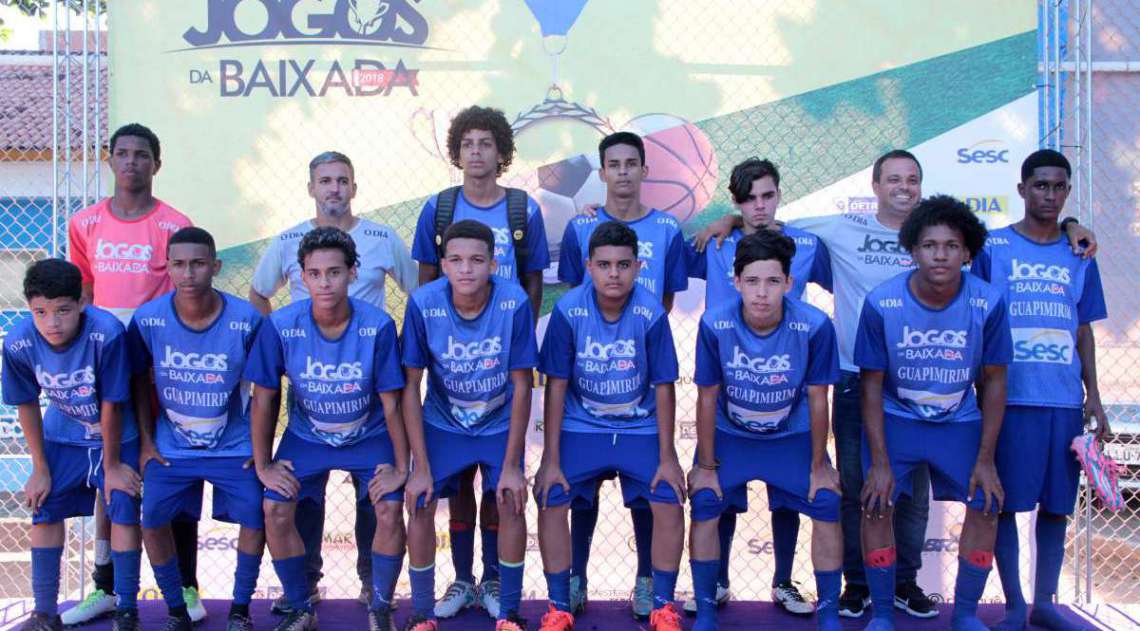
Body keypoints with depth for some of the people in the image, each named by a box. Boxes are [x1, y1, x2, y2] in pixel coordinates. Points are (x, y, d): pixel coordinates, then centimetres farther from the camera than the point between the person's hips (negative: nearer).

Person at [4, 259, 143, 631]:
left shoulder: (107, 333, -35)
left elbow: (111, 404, -24)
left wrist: (112, 464, -13)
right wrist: (40, 469, -1)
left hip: (117, 436, -3)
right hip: (63, 436, 3)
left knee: (124, 514, -5)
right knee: (44, 512, 5)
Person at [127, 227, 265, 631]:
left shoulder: (246, 320, -17)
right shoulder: (148, 319, -13)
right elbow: (140, 381, 3)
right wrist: (145, 442, 1)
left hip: (234, 446, -1)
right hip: (171, 446, 1)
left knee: (255, 518, -11)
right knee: (152, 520, -8)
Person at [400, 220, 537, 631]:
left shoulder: (515, 303, -25)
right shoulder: (423, 303, -23)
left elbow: (521, 385, -16)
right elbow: (411, 386, -15)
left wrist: (512, 465, -15)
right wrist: (420, 467, -15)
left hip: (500, 423, 0)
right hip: (442, 423, 0)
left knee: (511, 502, -11)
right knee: (420, 504, -9)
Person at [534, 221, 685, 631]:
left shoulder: (651, 313, -17)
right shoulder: (568, 311, -17)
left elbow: (663, 386, -9)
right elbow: (556, 385, -10)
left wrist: (667, 457, -9)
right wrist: (551, 459, -11)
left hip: (640, 428, 0)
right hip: (581, 427, 0)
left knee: (669, 500, -15)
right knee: (551, 499, -15)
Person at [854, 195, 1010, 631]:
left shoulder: (988, 303, -18)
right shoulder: (881, 303, -21)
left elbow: (994, 382, -6)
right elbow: (872, 383, -12)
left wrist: (985, 460, -7)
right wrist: (879, 461, -14)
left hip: (960, 422, 2)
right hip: (894, 419, -1)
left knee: (986, 506, -5)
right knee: (877, 504, -14)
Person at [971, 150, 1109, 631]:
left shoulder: (1078, 256, 12)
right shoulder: (992, 247, 2)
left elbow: (1084, 330, 15)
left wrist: (1093, 397, 9)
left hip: (1066, 401, 3)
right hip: (1010, 398, -3)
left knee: (1057, 504, 7)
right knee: (1007, 502, 0)